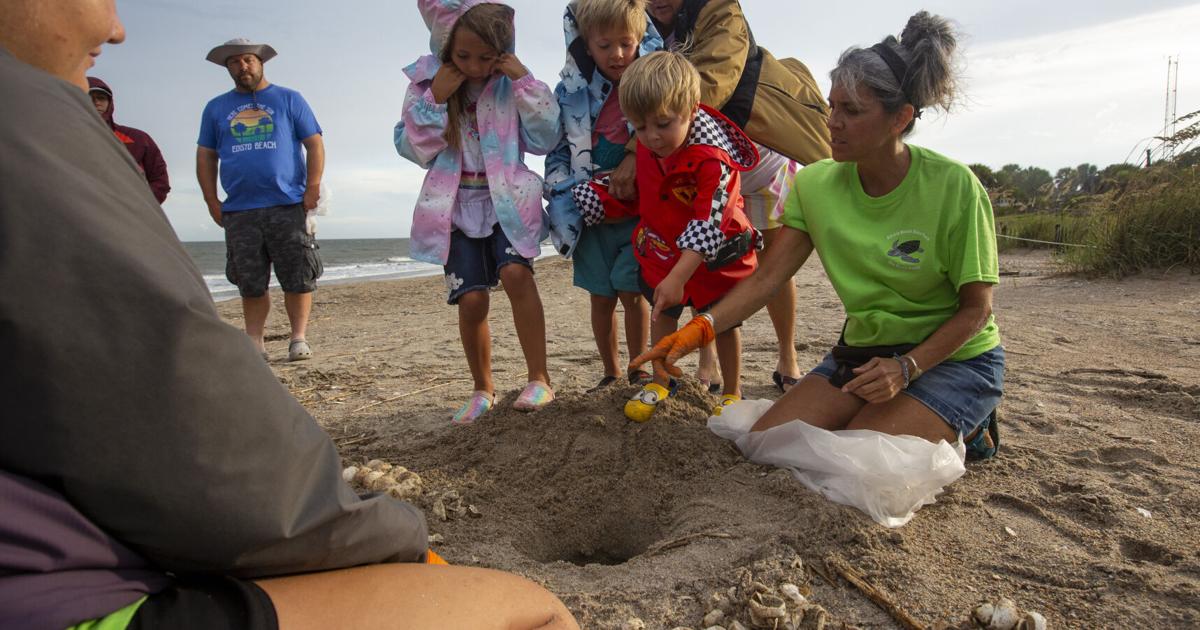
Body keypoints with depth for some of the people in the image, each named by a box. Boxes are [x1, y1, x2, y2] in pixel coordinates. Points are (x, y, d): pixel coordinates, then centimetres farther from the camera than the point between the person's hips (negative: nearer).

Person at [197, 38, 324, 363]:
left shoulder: (289, 99, 10)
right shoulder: (216, 108, 17)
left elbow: (314, 144, 4)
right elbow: (205, 156, 15)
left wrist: (313, 187, -8)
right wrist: (212, 202, 5)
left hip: (288, 206, -2)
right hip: (238, 211, 3)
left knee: (298, 278, -3)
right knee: (251, 284, 5)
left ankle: (299, 339, 5)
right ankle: (254, 343, 12)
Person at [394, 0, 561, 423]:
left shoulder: (510, 82, 1)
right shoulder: (427, 81, 2)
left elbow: (545, 140, -3)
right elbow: (413, 149, -1)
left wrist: (525, 82, -11)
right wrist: (435, 99, -13)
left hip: (507, 201, -1)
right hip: (458, 208, 1)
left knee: (515, 272, -25)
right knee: (472, 300, -5)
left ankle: (539, 379, -15)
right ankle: (483, 390, 15)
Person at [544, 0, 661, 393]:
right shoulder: (572, 91, 1)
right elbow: (557, 150, 5)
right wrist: (563, 198, -5)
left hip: (638, 210, -2)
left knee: (631, 291, -4)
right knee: (601, 296, 8)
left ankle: (639, 371, 15)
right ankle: (611, 373, 24)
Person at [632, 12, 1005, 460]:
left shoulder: (953, 187, -18)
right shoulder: (816, 184, -6)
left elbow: (976, 308, -12)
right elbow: (766, 277, -12)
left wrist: (905, 368, -26)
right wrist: (698, 329, -26)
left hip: (955, 359, -5)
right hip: (863, 351, 5)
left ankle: (964, 430, 8)